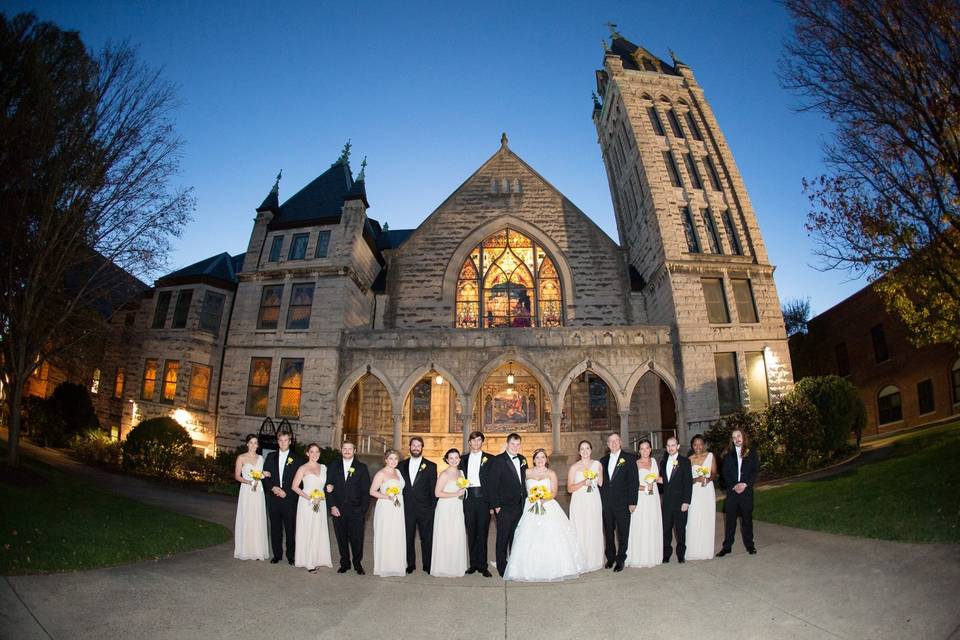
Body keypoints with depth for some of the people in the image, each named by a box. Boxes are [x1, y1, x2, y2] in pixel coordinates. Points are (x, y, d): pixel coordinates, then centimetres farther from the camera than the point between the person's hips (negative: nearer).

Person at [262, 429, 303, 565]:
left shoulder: (296, 459, 0)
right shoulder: (271, 457, 10)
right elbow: (265, 476, 7)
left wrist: (286, 492, -12)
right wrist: (273, 488, -8)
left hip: (289, 499, -3)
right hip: (273, 499, 3)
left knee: (290, 528, 0)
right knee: (275, 528, 9)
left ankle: (291, 555, 12)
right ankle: (277, 554, 21)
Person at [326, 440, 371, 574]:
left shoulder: (362, 468, 2)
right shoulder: (334, 467, 8)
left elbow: (366, 491, 0)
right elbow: (329, 487, 6)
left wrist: (363, 509, -7)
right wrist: (332, 506, -4)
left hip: (356, 510, -2)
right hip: (338, 509, 2)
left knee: (357, 538, 1)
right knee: (341, 538, 8)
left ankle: (357, 563, 19)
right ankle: (344, 563, 24)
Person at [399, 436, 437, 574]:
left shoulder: (431, 466, 1)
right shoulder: (402, 465, 8)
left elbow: (434, 489, 0)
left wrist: (433, 507, -5)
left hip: (425, 509, -2)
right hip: (407, 509, 2)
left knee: (426, 538, 4)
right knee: (408, 538, 8)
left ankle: (427, 565, 18)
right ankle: (410, 564, 23)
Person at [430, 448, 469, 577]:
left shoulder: (461, 472, 10)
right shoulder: (444, 474, -12)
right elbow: (437, 493, -17)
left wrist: (463, 494, 6)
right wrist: (456, 494, -17)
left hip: (458, 509, 7)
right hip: (446, 510, -6)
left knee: (458, 537, 9)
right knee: (446, 537, -1)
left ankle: (457, 566, 21)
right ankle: (445, 568, 11)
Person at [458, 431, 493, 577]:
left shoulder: (489, 459, 2)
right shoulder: (463, 460, 12)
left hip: (483, 498, -3)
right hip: (468, 498, 3)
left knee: (482, 533, 0)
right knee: (471, 533, 8)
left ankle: (482, 566, 8)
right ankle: (473, 563, 18)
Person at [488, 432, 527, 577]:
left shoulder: (522, 460, 10)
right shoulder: (499, 460, -10)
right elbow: (493, 484, -11)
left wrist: (525, 500, 11)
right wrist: (496, 505, -14)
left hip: (520, 506, 6)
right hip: (504, 507, -5)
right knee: (503, 538, 4)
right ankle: (502, 568, 14)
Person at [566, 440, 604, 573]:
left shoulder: (597, 464, 5)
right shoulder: (574, 467, -2)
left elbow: (601, 484, 11)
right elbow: (569, 489, -5)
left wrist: (598, 475, -6)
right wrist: (583, 483, -16)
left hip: (594, 502, 2)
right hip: (579, 502, -2)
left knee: (594, 530, 7)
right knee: (580, 531, -2)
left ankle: (594, 560, 21)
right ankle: (581, 563, 8)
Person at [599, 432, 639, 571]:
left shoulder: (629, 459, -3)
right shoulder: (603, 460, 11)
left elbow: (634, 482, -6)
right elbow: (601, 481, 13)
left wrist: (632, 502, -11)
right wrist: (601, 500, 6)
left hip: (622, 502, -4)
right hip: (606, 503, 4)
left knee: (623, 532, 4)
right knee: (608, 532, 12)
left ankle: (621, 559, 17)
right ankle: (610, 557, 26)